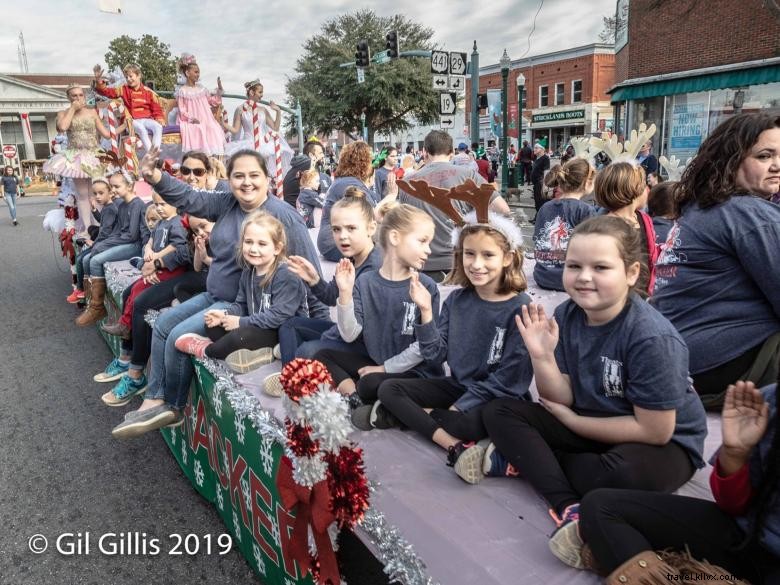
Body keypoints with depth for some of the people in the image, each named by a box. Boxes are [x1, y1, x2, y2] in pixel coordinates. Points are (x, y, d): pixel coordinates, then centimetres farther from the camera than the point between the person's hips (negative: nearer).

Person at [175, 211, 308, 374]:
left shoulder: (287, 277, -21)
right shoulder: (248, 272, 8)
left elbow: (278, 316, -27)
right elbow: (241, 304, 15)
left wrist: (241, 322, -22)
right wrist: (225, 315, -8)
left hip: (284, 333, -9)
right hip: (259, 328, 9)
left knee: (240, 336, -30)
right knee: (212, 326, 4)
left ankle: (206, 350, 0)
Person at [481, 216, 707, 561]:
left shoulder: (652, 338, -27)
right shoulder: (566, 315, -10)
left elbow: (654, 430, -22)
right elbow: (562, 399, -7)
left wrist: (571, 421, -14)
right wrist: (542, 357, -27)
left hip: (663, 443, -5)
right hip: (587, 424, 6)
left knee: (625, 472, -40)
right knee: (499, 412, -8)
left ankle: (521, 461, -15)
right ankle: (568, 506, -24)